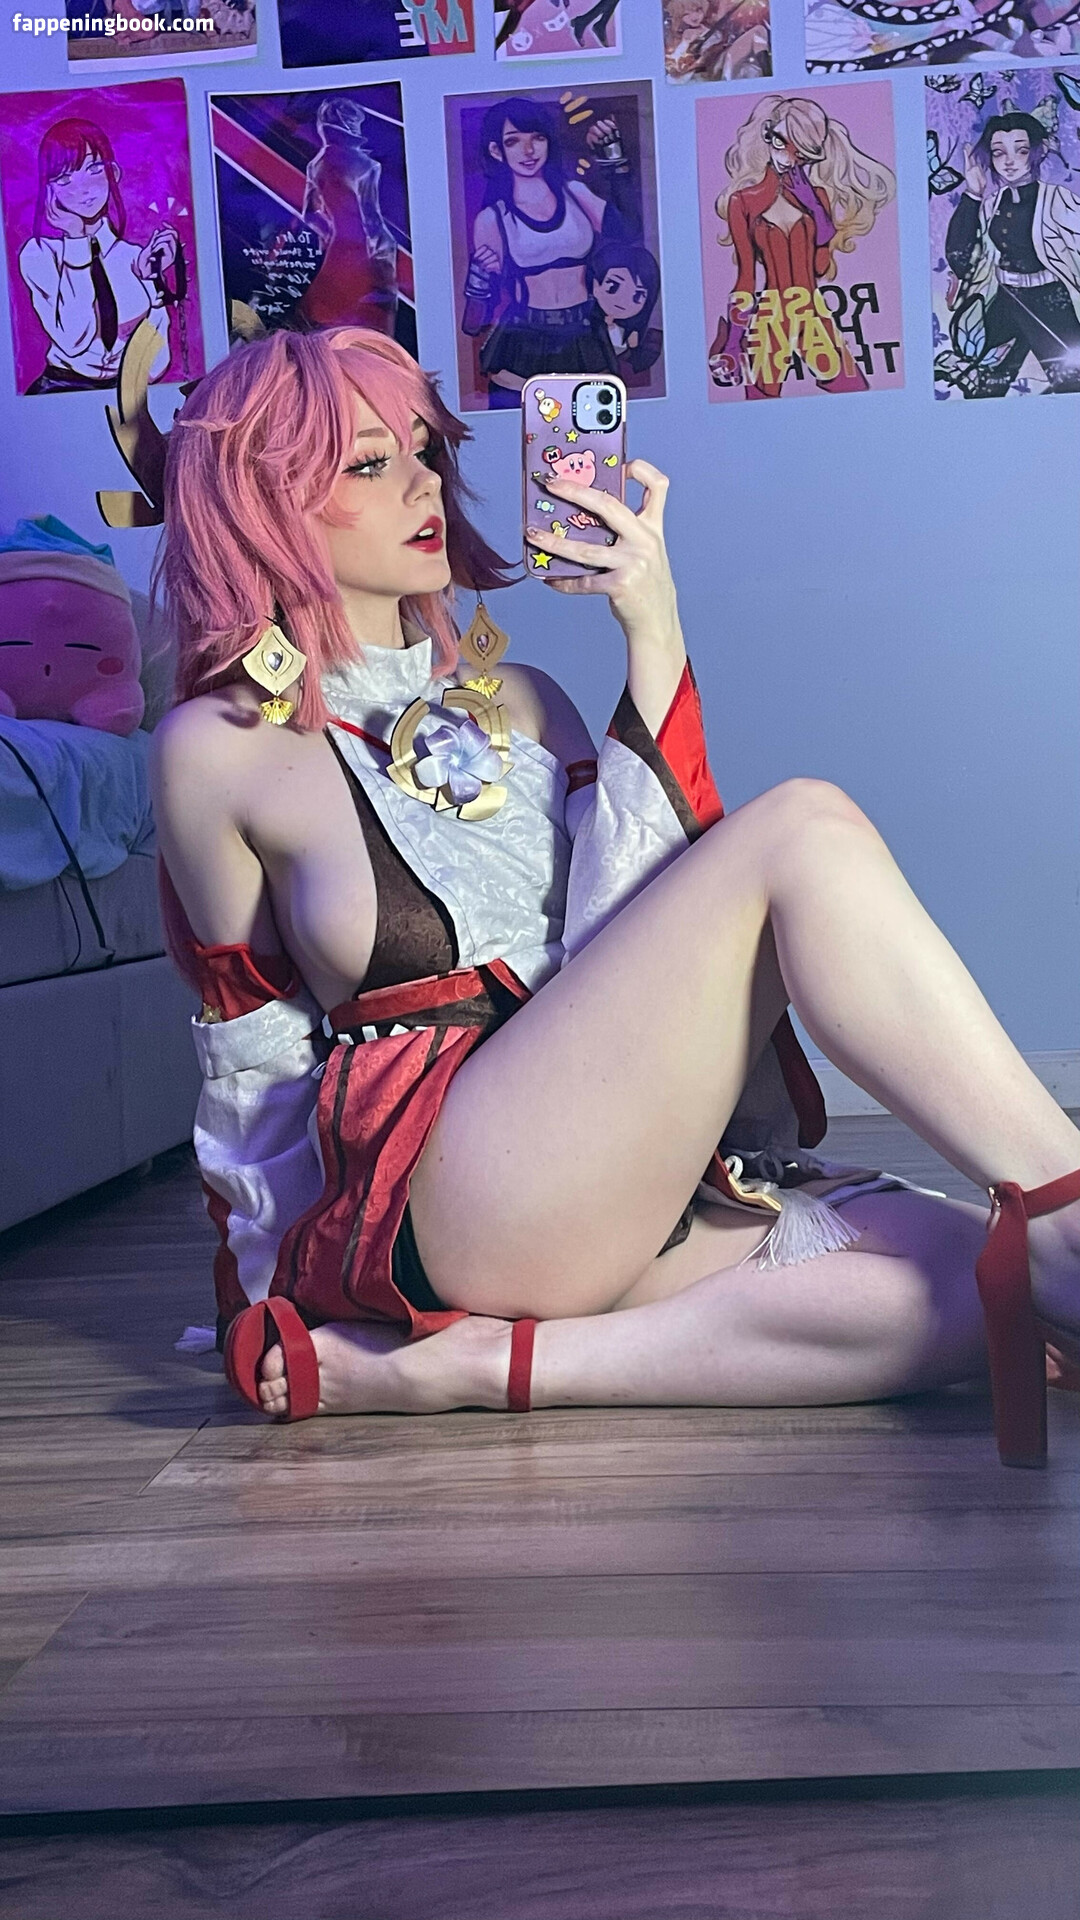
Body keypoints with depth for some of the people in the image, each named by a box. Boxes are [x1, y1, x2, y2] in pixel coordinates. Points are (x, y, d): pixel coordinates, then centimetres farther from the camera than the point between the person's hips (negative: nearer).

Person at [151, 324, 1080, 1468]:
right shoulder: (220, 748, 3)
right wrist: (268, 1291, 15)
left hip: (625, 1181, 6)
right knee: (802, 829, -19)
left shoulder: (517, 699, 17)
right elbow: (254, 1061, 10)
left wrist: (654, 636, -6)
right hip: (443, 1196, -6)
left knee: (962, 1289, -21)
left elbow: (638, 909, 0)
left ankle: (469, 1365, -17)